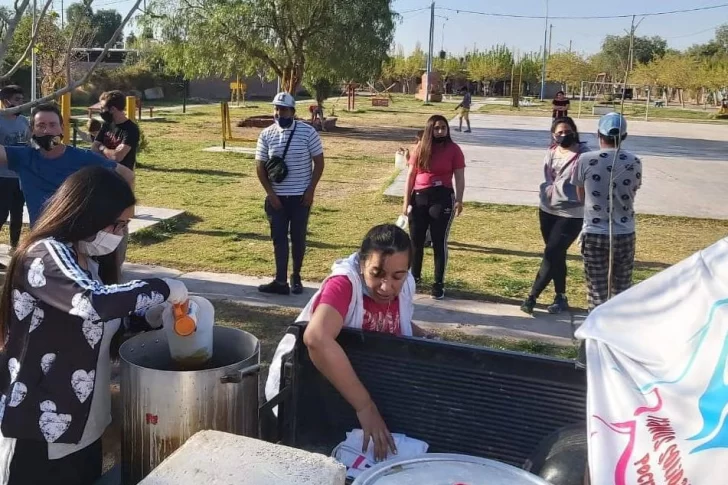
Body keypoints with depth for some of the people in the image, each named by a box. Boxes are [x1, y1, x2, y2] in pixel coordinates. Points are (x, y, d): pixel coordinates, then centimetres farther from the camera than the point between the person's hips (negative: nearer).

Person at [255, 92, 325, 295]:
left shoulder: (307, 132, -6)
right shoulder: (266, 135, 0)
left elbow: (319, 162, -2)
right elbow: (260, 167, 4)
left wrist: (311, 189, -8)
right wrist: (270, 193, -5)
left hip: (301, 196, -2)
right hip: (277, 197, 2)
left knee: (298, 237, 6)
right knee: (279, 237, 3)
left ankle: (296, 277, 22)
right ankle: (281, 281, 8)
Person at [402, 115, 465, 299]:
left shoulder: (453, 150, -1)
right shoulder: (420, 149, 8)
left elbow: (459, 178, -3)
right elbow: (410, 176, 8)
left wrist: (459, 200, -14)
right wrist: (406, 201, 3)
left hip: (442, 198, -4)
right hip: (419, 198, 4)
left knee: (439, 242, 0)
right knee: (416, 240, 10)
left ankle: (439, 284, 8)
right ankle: (414, 277, 28)